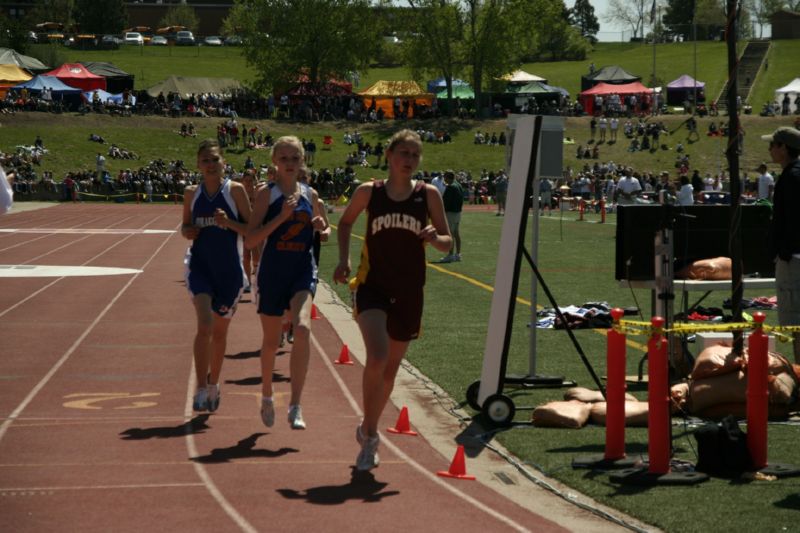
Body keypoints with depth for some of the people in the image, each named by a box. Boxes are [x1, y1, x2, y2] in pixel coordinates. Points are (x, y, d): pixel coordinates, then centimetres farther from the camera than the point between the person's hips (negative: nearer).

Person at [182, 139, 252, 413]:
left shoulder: (235, 190, -5)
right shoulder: (191, 193, 4)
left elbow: (251, 229, -5)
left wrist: (228, 222, -22)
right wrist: (187, 231, -6)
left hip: (229, 269, 0)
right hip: (200, 265, 0)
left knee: (220, 331, 13)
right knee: (205, 324, -18)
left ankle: (213, 384, 34)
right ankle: (201, 390, -14)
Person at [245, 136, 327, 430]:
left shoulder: (310, 194, 7)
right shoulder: (267, 194, -4)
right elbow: (250, 240, -11)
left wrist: (320, 227, -1)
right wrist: (281, 216, -20)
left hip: (303, 271, 1)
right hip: (273, 272, -1)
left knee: (302, 328, -23)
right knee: (271, 340, 11)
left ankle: (295, 406, -22)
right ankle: (266, 396, 38)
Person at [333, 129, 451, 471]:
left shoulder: (428, 195, 0)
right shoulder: (368, 192, -1)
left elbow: (448, 243, 5)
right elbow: (345, 222, 17)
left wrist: (435, 238, -17)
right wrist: (344, 258, 4)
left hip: (409, 291, 2)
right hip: (373, 285, -2)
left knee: (391, 367, 13)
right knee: (377, 356, -24)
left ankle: (368, 431, 35)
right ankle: (370, 434, -9)